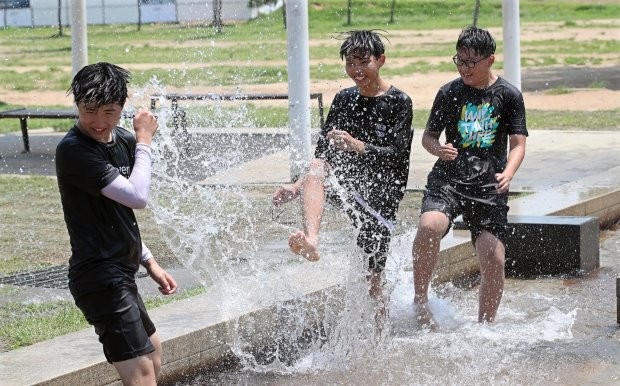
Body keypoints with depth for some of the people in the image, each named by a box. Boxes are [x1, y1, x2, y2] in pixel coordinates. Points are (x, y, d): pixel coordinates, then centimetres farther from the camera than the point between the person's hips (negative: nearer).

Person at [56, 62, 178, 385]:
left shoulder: (123, 141, 9)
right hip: (100, 277, -10)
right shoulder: (73, 150, -19)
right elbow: (137, 197, -25)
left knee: (153, 353, 26)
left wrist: (150, 263, 19)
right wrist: (144, 142, -13)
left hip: (120, 274, 10)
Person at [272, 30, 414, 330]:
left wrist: (357, 146, -27)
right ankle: (311, 241, -53)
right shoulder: (344, 99, 11)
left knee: (373, 282, -3)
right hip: (346, 184, 3)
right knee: (315, 170, -31)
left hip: (381, 194, -3)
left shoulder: (398, 102, -3)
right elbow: (323, 154, 11)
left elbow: (394, 156, -12)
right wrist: (297, 187, -2)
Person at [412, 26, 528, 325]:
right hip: (448, 179, 0)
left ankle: (485, 326, 13)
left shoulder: (509, 96, 3)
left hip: (489, 187, 0)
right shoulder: (449, 93, 5)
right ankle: (420, 299, -11)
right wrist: (438, 149, -12)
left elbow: (518, 143, 1)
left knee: (494, 261, -8)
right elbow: (428, 135, 12)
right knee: (429, 226, -30)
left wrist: (507, 174, -19)